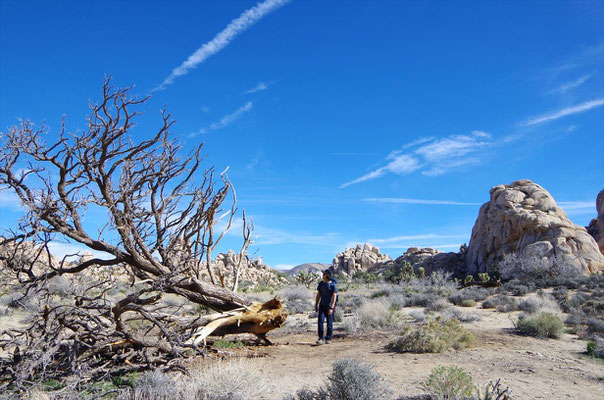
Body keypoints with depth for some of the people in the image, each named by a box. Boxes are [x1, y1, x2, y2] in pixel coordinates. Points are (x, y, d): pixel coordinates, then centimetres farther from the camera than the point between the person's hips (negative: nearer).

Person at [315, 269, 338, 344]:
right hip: (322, 306, 4)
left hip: (330, 306, -4)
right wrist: (316, 305, 10)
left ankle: (328, 338, 16)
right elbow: (318, 295, 12)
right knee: (320, 321, -5)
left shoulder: (333, 284, -11)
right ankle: (321, 338, 0)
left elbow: (334, 297, -14)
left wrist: (331, 308, -20)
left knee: (329, 323, 3)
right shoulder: (321, 283, 5)